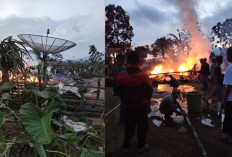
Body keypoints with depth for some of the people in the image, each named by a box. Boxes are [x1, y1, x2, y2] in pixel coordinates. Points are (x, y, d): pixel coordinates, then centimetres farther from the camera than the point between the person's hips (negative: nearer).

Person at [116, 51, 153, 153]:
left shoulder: (121, 75, -10)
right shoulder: (144, 76, -15)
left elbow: (119, 92, 1)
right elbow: (149, 92, -6)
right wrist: (147, 105, 10)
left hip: (128, 106, 2)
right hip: (141, 106, -2)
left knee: (128, 126, 17)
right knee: (142, 126, 16)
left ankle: (125, 146, 27)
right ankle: (141, 146, 30)